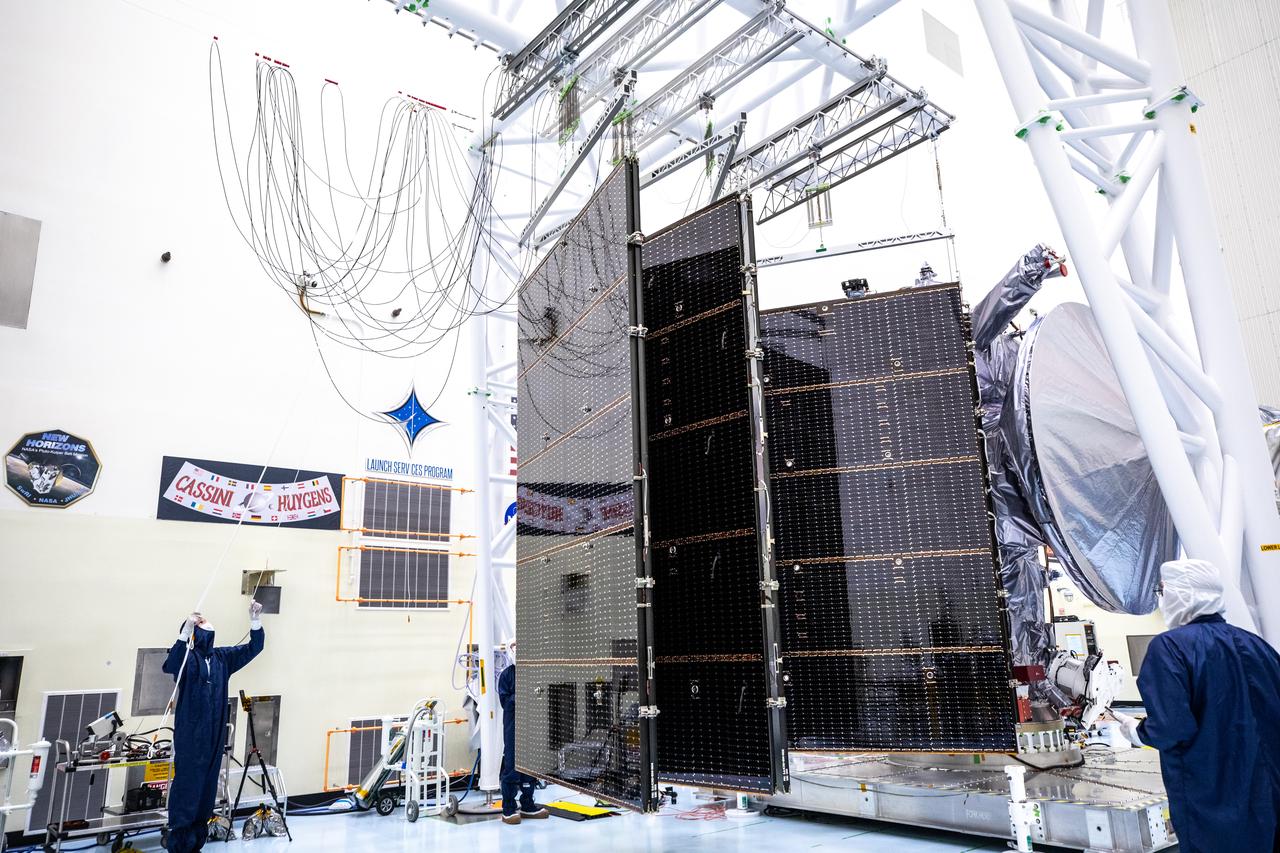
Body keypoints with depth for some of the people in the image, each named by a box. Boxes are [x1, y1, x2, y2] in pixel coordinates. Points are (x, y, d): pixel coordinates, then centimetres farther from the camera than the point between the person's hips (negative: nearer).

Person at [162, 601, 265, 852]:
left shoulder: (222, 657, 10)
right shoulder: (187, 656, -7)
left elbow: (253, 648, 8)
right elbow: (169, 666, -27)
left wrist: (255, 620, -8)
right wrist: (185, 631, -40)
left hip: (215, 733, 6)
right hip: (190, 733, -5)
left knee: (208, 783, 11)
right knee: (187, 782, -3)